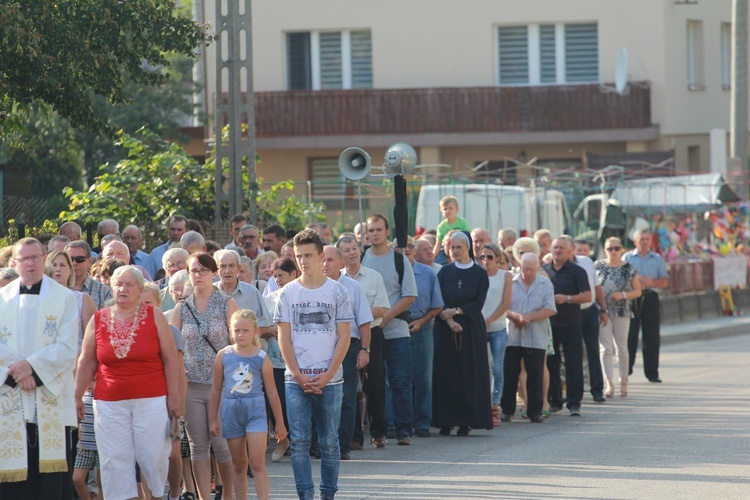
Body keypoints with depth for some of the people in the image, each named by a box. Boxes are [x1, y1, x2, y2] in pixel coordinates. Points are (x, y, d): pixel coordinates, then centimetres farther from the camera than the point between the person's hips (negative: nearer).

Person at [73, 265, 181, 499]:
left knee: (153, 456, -2)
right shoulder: (98, 320, 5)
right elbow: (86, 363, 11)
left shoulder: (154, 316, 1)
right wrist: (77, 397, 10)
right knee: (114, 460, -1)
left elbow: (170, 359, 1)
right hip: (110, 403, 2)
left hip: (151, 400, -2)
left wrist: (174, 396, -3)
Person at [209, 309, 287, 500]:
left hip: (255, 411, -2)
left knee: (257, 463, -10)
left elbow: (272, 392, 3)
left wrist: (280, 423, 7)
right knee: (239, 464, 11)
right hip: (231, 411, 2)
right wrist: (213, 419, 10)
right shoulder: (223, 356, 1)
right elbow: (216, 389, 8)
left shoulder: (262, 359, -3)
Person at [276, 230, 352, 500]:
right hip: (296, 380, 1)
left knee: (329, 442, 3)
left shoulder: (336, 291, 3)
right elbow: (284, 339, 4)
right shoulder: (288, 293, 5)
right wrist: (300, 377, -6)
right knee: (299, 442, -3)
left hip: (330, 379, -1)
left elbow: (343, 338, 1)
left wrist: (326, 376, -8)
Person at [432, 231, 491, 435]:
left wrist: (455, 311, -14)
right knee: (446, 373, -2)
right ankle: (446, 421, 0)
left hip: (471, 330, -1)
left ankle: (466, 422, -2)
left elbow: (478, 303, -4)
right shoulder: (444, 272, 8)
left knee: (469, 374, -4)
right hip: (445, 329, 1)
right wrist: (448, 320, -15)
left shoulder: (479, 274, 3)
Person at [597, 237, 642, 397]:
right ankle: (609, 383, -8)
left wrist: (623, 295, -13)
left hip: (622, 312, 0)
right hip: (602, 312, 0)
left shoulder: (629, 268, 2)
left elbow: (637, 291, 5)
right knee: (606, 348, -6)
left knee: (621, 348, 6)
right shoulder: (598, 266, 4)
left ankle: (624, 382, 17)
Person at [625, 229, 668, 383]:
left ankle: (652, 372, 4)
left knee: (652, 337, 0)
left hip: (650, 297, 2)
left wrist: (651, 282, -10)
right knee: (629, 335, -4)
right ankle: (625, 370, 1)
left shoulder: (657, 259, 14)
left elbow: (664, 282, 8)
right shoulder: (627, 257, 10)